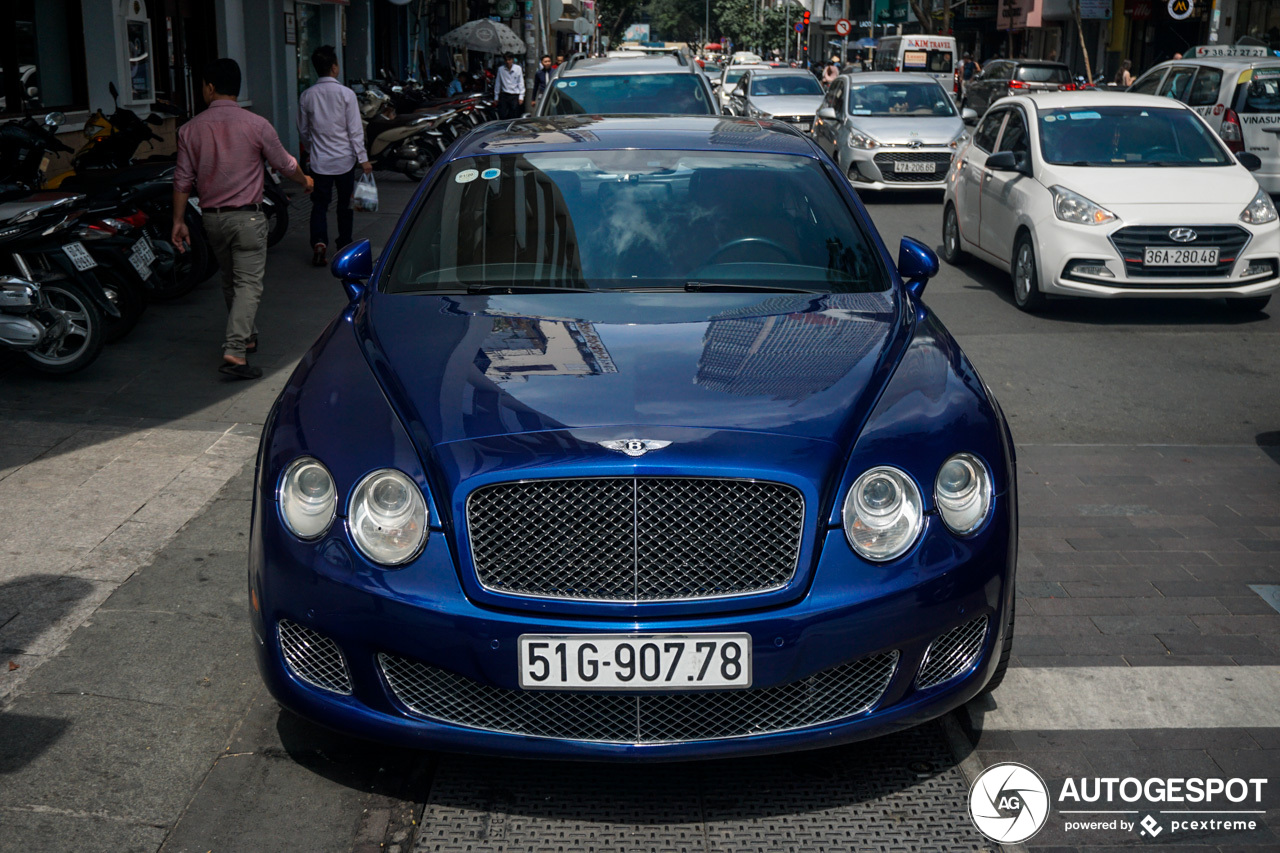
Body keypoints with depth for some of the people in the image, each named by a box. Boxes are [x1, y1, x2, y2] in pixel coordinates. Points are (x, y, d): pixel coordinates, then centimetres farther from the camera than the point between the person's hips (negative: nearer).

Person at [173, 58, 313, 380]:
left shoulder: (191, 129, -1)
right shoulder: (256, 125, -8)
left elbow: (182, 180, 2)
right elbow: (285, 164, 3)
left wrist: (178, 221, 11)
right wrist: (305, 181, 24)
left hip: (212, 217, 4)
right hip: (247, 216, -4)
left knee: (230, 282, 20)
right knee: (248, 284, -5)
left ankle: (245, 337, 35)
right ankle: (235, 352, -18)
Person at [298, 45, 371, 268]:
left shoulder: (307, 96, -1)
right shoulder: (346, 94, -10)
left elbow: (303, 130, 10)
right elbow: (355, 130, -10)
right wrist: (363, 158, -5)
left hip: (319, 160, 2)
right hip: (344, 159, -2)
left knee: (319, 203, 4)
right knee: (345, 203, 13)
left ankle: (319, 242, -15)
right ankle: (344, 244, 23)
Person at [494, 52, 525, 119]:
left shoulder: (518, 68, -1)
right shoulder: (501, 69, 1)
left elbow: (521, 83, 3)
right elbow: (497, 83, 8)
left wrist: (521, 97, -2)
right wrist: (496, 97, 10)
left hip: (515, 96, -1)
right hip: (504, 95, 1)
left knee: (514, 117, -2)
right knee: (502, 116, -4)